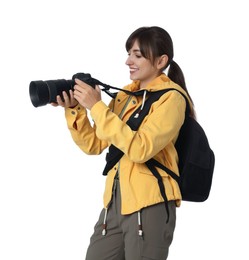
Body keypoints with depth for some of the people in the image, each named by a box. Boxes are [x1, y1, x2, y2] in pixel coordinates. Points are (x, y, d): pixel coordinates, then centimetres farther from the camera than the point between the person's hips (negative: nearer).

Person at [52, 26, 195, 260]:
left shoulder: (171, 97, -9)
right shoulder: (124, 95, 13)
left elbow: (140, 149, -22)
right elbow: (94, 145, 13)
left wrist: (96, 107, -20)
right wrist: (74, 109, -3)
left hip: (149, 205, -7)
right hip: (114, 201, 7)